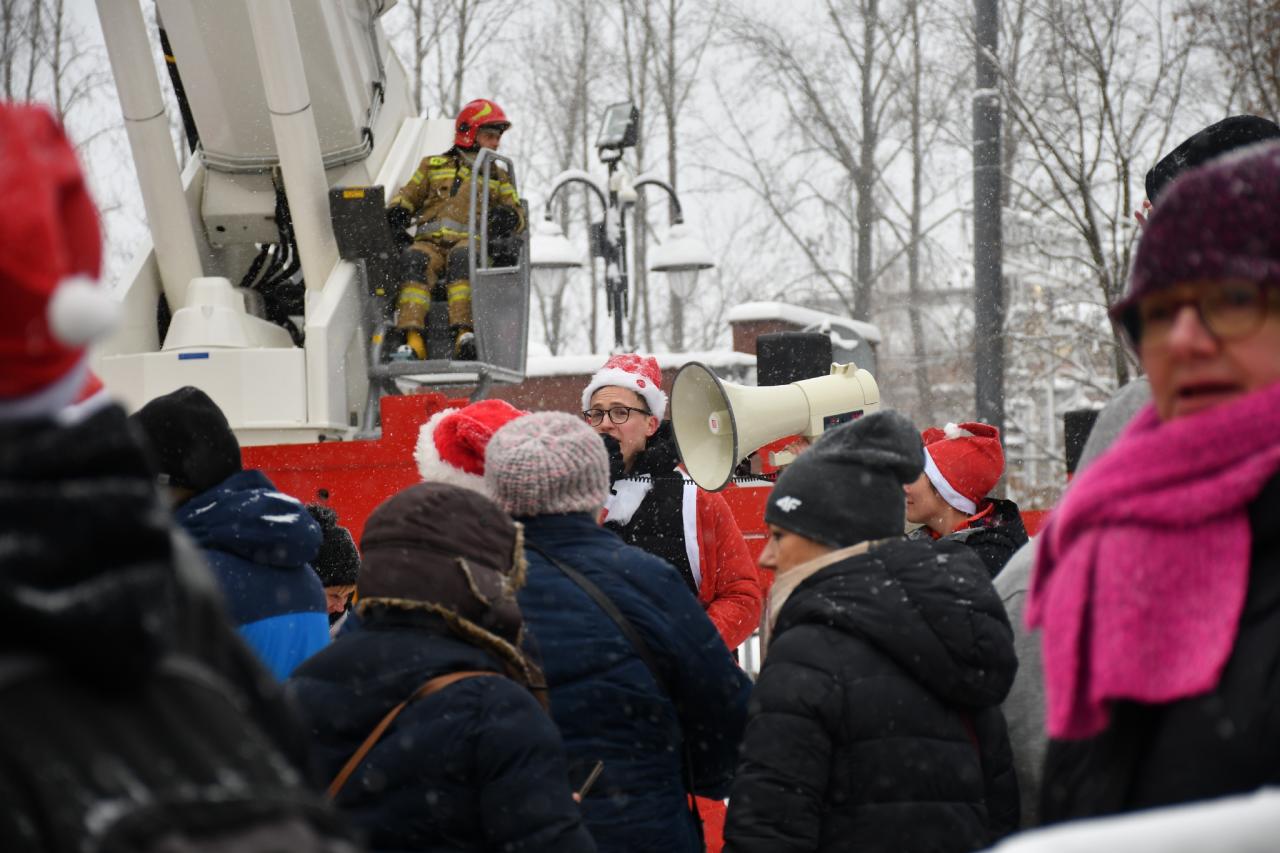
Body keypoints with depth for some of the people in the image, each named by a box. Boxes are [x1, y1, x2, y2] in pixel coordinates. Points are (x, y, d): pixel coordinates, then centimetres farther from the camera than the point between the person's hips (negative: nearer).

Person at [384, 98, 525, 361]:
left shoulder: (498, 177, 29)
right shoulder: (434, 166, 28)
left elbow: (516, 210, 19)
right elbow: (409, 195, 26)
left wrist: (508, 218, -7)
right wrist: (397, 210, 2)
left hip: (470, 242, -1)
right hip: (430, 241, 1)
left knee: (462, 258, -38)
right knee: (415, 261, -35)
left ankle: (465, 335, -54)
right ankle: (411, 338, -49)